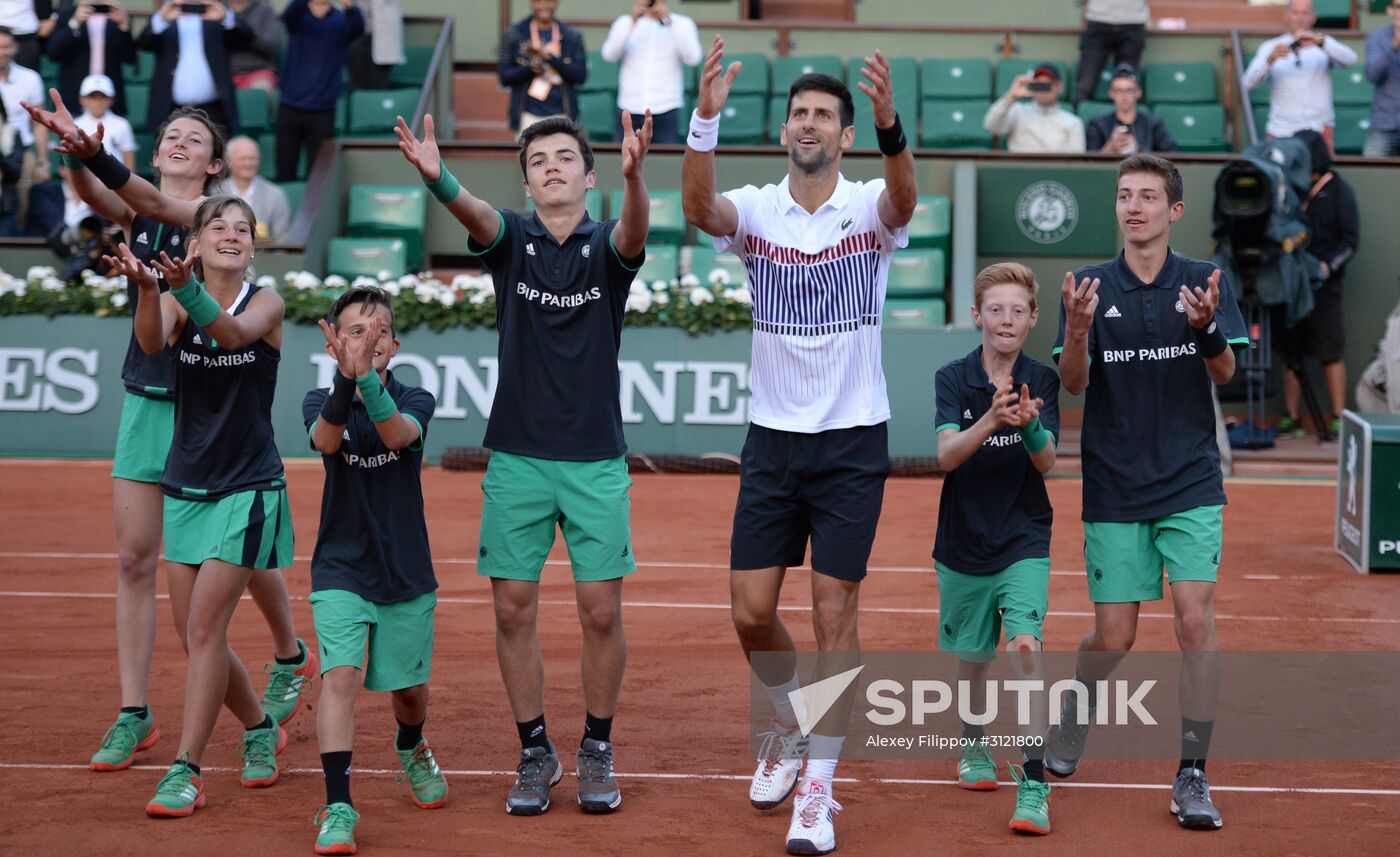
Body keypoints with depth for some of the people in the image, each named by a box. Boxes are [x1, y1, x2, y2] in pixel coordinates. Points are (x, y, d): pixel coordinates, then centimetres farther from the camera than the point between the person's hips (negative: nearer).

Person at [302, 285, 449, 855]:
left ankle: (411, 748, 46)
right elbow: (326, 440, -27)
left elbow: (397, 434, -26)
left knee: (409, 688, 12)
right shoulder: (320, 401, -3)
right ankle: (337, 807, -17)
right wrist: (346, 378, -46)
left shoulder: (415, 401, -3)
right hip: (341, 571, -1)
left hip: (407, 573, 1)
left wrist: (368, 377, -45)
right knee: (341, 675, -19)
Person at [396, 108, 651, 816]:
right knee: (513, 609, 1)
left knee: (601, 611, -1)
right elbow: (475, 214, -21)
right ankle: (535, 751, 17)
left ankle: (597, 750, 18)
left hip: (596, 460, -1)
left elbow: (635, 230, -24)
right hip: (516, 458, 1)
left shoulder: (607, 247, 1)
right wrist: (436, 177, -44)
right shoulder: (510, 239, 2)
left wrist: (634, 173, -47)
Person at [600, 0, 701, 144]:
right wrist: (632, 21, -17)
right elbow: (609, 55, -8)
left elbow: (693, 58, -11)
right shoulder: (625, 22, 8)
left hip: (666, 111, -1)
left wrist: (670, 22, -16)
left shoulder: (682, 24, 5)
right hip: (630, 110, 1)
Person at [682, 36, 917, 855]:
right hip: (772, 440, 2)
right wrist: (706, 118, -39)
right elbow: (700, 208, -23)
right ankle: (793, 725, 33)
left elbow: (906, 196, -29)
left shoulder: (870, 209, -5)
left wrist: (890, 123, -49)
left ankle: (819, 787, 9)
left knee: (835, 615, -1)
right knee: (751, 612, 4)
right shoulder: (756, 210, -1)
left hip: (852, 442, -2)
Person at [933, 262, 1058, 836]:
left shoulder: (1042, 381, -2)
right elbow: (944, 455, -19)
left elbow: (1046, 463, -12)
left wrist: (1030, 426, -33)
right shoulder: (952, 379, -5)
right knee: (972, 658, 13)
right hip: (963, 543, 1)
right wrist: (990, 421, -36)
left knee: (1025, 648, -18)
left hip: (1024, 541, -1)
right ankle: (974, 747, 41)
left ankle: (1033, 786, -18)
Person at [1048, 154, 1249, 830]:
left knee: (1195, 620, -12)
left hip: (1190, 482, 0)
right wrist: (1077, 330, -28)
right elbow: (1073, 383, -8)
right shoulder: (1091, 285, 1)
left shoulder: (1204, 280, 1)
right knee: (1114, 638, 3)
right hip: (1113, 488, 0)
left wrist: (1206, 327, -29)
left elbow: (1225, 375, -9)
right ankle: (1078, 706, 35)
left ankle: (1192, 774, -2)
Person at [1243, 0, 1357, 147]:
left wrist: (1319, 40, -25)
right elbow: (1249, 82, -5)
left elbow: (1349, 59, -10)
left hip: (1318, 130, 0)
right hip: (1281, 132, 0)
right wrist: (1270, 59, -24)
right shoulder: (1270, 48, 8)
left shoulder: (1325, 46, 10)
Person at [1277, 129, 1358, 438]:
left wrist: (1327, 266, -18)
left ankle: (1339, 420, 4)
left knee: (1331, 355, -2)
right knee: (1290, 352, 7)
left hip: (1323, 286, -4)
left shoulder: (1339, 192, -2)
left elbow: (1350, 240, -5)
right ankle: (1290, 420, 14)